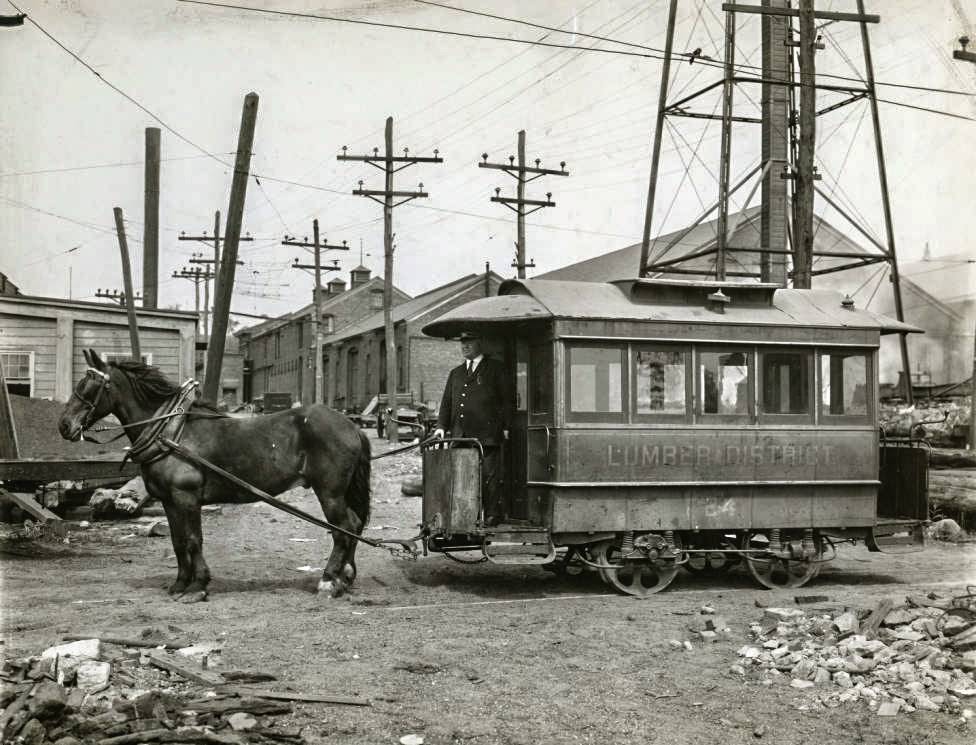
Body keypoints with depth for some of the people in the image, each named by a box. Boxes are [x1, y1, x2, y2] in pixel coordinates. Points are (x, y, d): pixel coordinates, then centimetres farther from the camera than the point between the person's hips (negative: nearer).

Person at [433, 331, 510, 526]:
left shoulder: (495, 369, 8)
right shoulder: (456, 373, 23)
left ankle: (492, 515, 0)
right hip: (460, 436, 5)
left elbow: (505, 400, 4)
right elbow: (446, 403, 22)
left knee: (488, 477, -6)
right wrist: (442, 426, 7)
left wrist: (505, 427, -5)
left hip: (487, 435, -5)